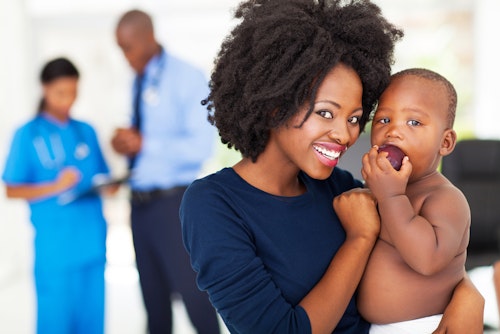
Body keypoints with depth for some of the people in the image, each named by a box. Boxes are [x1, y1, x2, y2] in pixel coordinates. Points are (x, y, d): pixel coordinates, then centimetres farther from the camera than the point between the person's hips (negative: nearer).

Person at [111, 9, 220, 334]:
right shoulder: (138, 81, 12)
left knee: (193, 293, -1)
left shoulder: (188, 78, -9)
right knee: (154, 298, 14)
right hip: (140, 204, 7)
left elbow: (201, 146, -16)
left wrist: (145, 144, -20)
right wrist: (127, 143, -2)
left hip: (173, 203, -6)